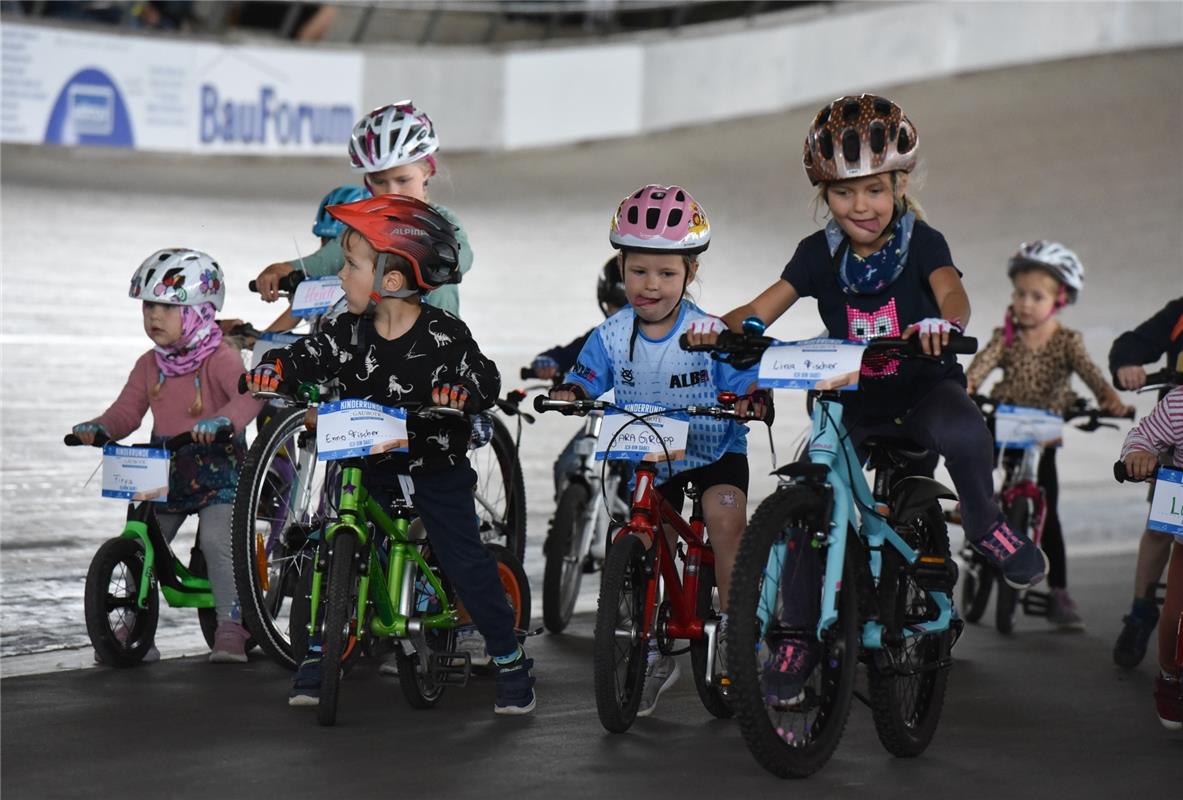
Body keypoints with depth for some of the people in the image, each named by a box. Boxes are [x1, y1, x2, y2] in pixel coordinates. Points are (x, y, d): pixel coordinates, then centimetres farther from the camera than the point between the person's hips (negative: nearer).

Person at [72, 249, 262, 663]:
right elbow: (127, 410, 6)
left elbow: (249, 394, -29)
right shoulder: (150, 364, 8)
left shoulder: (221, 358, -13)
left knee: (216, 540, -23)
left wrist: (223, 418, -50)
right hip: (165, 470, 6)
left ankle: (231, 626, -12)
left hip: (219, 469, -6)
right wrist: (98, 428, -15)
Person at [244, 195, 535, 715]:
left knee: (464, 561, -4)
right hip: (369, 465, 4)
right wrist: (275, 367, -31)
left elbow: (485, 378, -21)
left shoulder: (444, 336, -17)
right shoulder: (351, 333, -5)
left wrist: (463, 389, -42)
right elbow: (311, 355, -10)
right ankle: (318, 654, 14)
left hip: (437, 467, -4)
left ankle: (510, 660, 10)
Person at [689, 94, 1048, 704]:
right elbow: (763, 309, -6)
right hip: (852, 400, 3)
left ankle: (984, 523, -8)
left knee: (961, 431, -39)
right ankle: (797, 638, -1)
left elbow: (952, 291, -26)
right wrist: (718, 327, -29)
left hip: (924, 386, -3)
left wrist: (943, 322, -51)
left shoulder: (921, 241, -8)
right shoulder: (820, 254, 0)